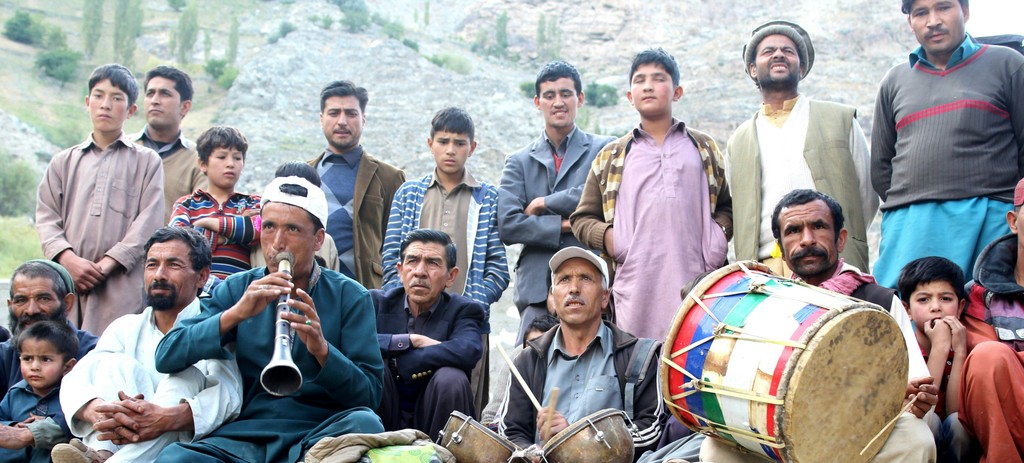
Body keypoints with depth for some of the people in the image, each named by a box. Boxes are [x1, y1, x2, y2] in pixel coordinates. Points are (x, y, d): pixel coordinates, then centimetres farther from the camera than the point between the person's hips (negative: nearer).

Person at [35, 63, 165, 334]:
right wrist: (68, 259, -9)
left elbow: (148, 223, 1)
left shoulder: (147, 161, 13)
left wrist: (106, 265, -10)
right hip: (67, 283, 2)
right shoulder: (64, 162, 21)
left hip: (122, 285, -2)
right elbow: (46, 218, 11)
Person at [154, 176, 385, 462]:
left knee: (364, 422, -33)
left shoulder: (349, 297, 5)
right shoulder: (236, 290, 11)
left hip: (321, 434, -1)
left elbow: (370, 396, -2)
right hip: (245, 434, 1)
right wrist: (235, 313, -14)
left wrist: (321, 349, -20)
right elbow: (166, 359, 0)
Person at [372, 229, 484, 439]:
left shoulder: (464, 310, 0)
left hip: (432, 422, -1)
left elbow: (469, 351, -23)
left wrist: (396, 363, -21)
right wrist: (411, 341, -19)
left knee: (450, 378, -28)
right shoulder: (376, 302, 5)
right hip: (385, 421, 1)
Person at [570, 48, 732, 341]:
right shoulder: (611, 157, 19)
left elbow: (729, 204, 22)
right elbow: (583, 218, 20)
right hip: (634, 289, 0)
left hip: (694, 281, 0)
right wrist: (605, 235, -1)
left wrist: (718, 233, 1)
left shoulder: (704, 148, 20)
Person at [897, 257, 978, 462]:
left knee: (957, 421, -27)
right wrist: (939, 347, -23)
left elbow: (955, 410, -13)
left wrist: (960, 351, -19)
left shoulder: (963, 346, -1)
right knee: (926, 419, -31)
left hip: (954, 445, 3)